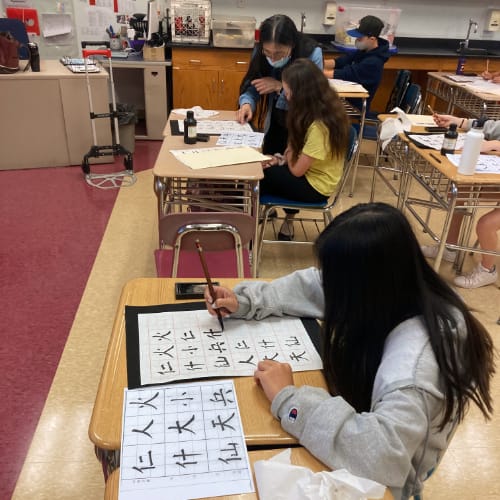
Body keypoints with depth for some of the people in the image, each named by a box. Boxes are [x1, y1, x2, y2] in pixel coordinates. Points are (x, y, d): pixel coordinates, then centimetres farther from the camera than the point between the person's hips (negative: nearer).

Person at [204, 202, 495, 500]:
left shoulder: (416, 354, -38)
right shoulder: (386, 290, -16)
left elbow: (384, 453, -47)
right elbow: (311, 287, -2)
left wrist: (288, 399, -39)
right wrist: (244, 302, -8)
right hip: (359, 413, 6)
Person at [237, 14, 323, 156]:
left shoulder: (312, 54, -23)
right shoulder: (260, 51, -13)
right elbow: (251, 86, -4)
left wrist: (280, 87, -28)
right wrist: (246, 103, -24)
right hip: (274, 125, 4)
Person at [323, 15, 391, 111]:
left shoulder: (373, 62, -23)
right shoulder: (364, 50, 5)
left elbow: (345, 75, -27)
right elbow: (341, 62, -1)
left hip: (356, 106, -8)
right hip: (348, 97, 8)